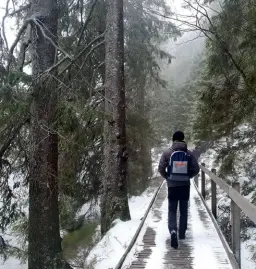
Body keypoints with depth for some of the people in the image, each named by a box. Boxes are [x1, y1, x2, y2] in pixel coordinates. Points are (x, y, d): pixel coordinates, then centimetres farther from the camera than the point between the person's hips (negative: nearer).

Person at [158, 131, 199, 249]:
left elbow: (161, 168, -9)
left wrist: (167, 177, 7)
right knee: (183, 210, 16)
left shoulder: (167, 152, -5)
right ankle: (182, 233, 24)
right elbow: (196, 169, -2)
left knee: (172, 210, 4)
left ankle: (173, 231, -19)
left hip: (172, 185, -1)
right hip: (185, 185, 1)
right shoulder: (188, 153, -1)